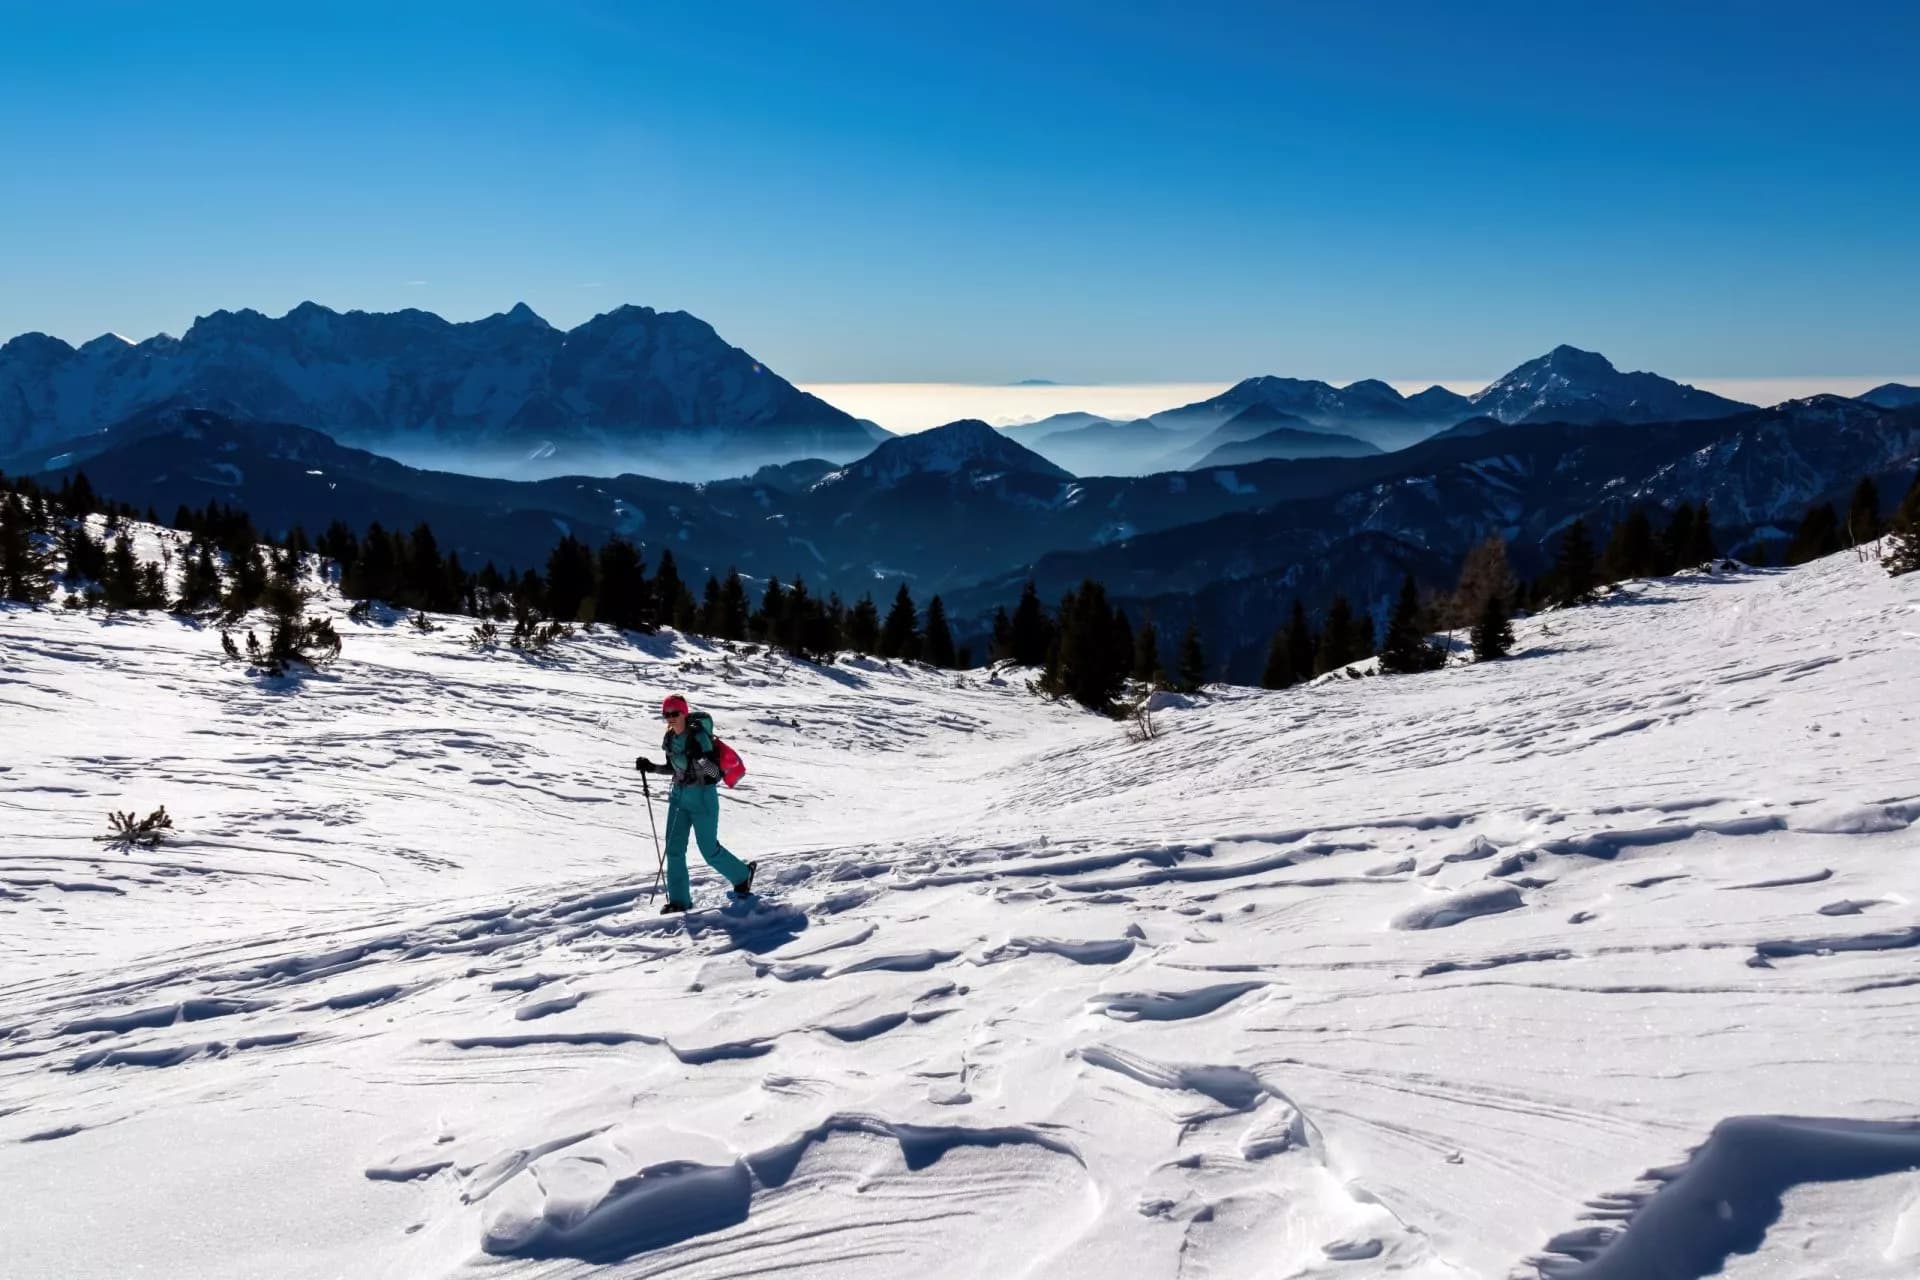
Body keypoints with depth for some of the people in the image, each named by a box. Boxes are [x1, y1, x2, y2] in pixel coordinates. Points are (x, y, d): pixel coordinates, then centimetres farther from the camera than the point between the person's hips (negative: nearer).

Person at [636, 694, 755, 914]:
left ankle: (742, 874, 27)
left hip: (703, 797, -7)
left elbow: (715, 771, -20)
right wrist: (651, 768, 5)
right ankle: (679, 900, 5)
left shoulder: (699, 735, -18)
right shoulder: (669, 739, 4)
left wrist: (698, 757, -38)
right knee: (674, 848, -2)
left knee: (709, 849, 2)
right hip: (679, 795, 7)